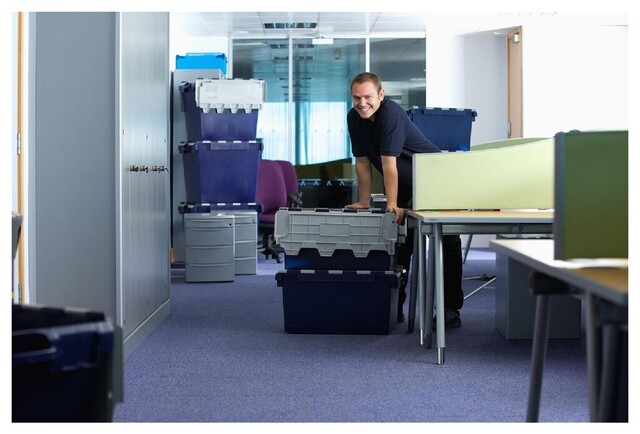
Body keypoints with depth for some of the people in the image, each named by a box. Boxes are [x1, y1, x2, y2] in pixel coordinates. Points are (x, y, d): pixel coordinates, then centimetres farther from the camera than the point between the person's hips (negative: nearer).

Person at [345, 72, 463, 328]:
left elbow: (389, 163, -29)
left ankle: (451, 309, -5)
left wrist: (392, 206, -30)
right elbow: (362, 163, 1)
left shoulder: (391, 114, -26)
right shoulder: (354, 118, -3)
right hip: (404, 186, 7)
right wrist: (364, 204, 0)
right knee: (399, 245, 8)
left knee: (447, 245, -8)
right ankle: (393, 308, 14)